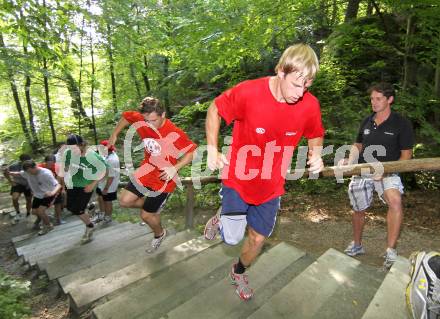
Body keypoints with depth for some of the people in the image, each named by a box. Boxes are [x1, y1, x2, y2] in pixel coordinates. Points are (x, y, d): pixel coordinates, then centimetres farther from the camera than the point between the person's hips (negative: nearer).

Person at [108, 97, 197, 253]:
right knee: (125, 201, 3)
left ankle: (159, 234, 38)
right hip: (146, 170, 6)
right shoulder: (141, 120, -12)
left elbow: (192, 151, -18)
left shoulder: (175, 134, -27)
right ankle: (154, 207, 30)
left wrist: (175, 168, -30)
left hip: (164, 177, -5)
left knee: (146, 215, 5)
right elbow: (126, 116, 9)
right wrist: (114, 135, 8)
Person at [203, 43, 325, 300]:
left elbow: (315, 135, 7)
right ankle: (220, 221, 34)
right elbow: (215, 110, -6)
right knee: (233, 238, -4)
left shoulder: (310, 105, -14)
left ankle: (239, 272, 47)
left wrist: (316, 155, -14)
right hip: (239, 178, -3)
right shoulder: (248, 92, -23)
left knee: (258, 238, 15)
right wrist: (212, 149, -12)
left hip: (271, 185, 3)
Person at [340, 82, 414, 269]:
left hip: (387, 172, -3)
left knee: (395, 200, -32)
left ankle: (391, 251, -20)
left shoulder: (401, 123, -5)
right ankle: (357, 246, 35)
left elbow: (406, 153, -4)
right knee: (358, 210, 11)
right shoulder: (367, 122, 7)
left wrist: (387, 171, -19)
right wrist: (350, 160, -4)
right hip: (362, 171, 4)